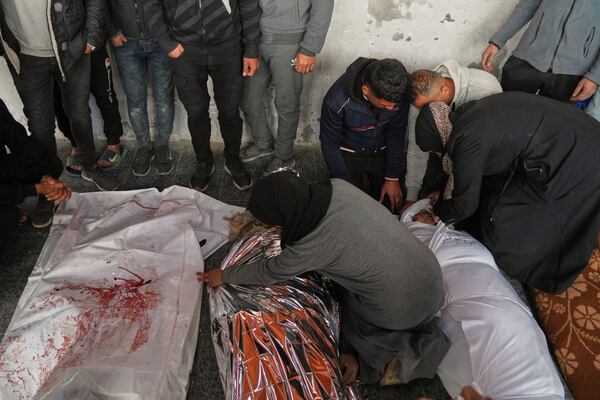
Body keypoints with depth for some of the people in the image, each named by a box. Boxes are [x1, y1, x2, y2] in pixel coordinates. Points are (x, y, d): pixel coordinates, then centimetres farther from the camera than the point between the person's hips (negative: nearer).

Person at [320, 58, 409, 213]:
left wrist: (392, 178, -5)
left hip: (382, 151, 3)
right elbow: (330, 145, -18)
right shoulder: (337, 100, -34)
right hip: (348, 153, -2)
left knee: (393, 203, -6)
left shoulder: (399, 93, -24)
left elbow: (396, 135, -9)